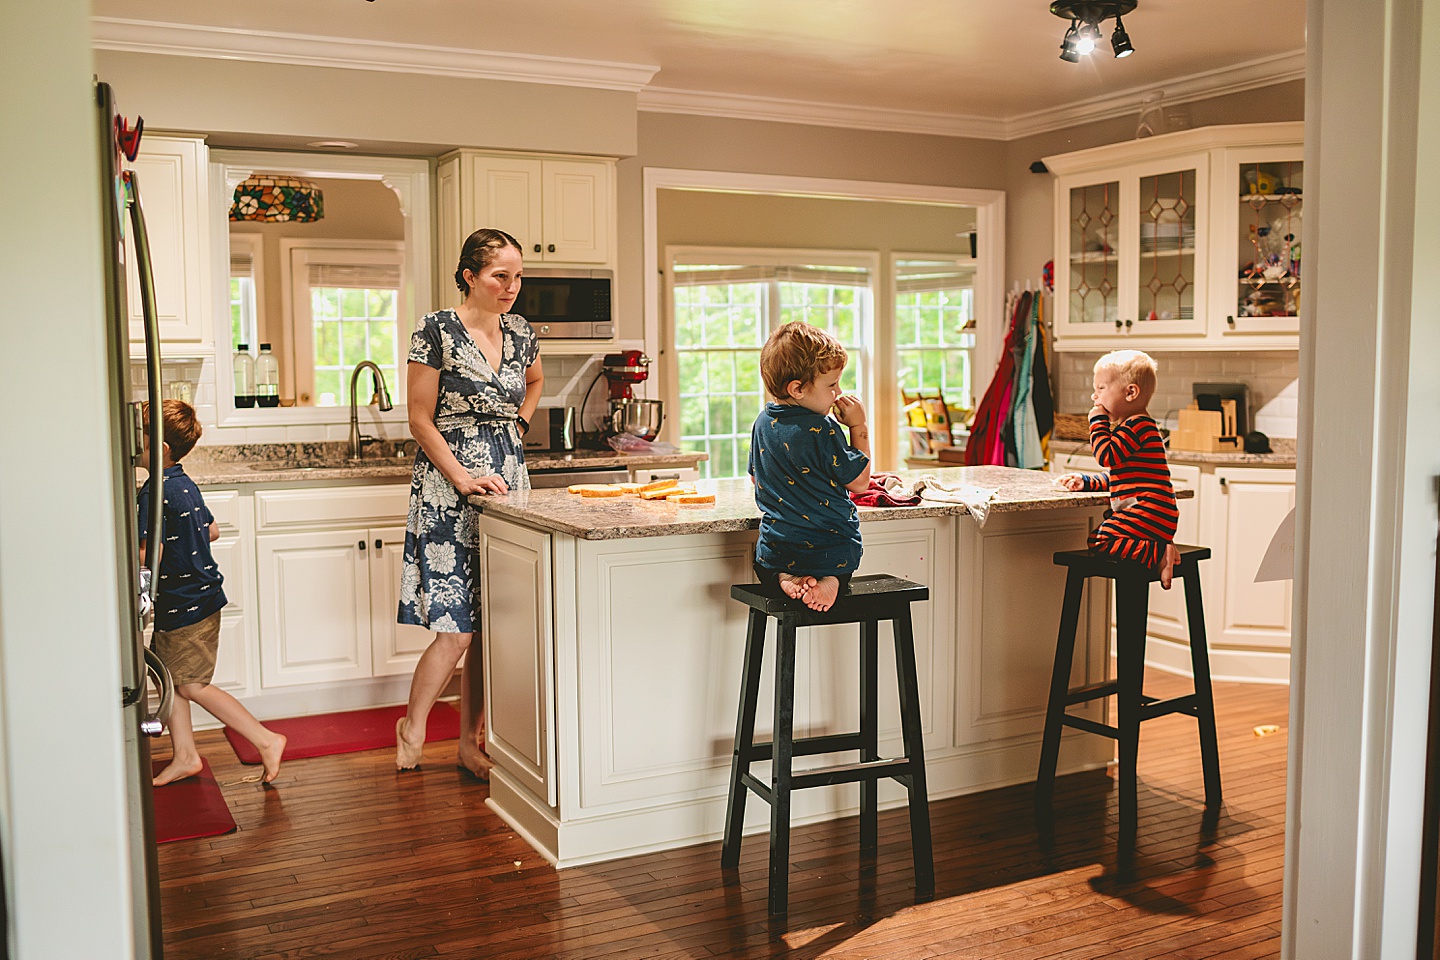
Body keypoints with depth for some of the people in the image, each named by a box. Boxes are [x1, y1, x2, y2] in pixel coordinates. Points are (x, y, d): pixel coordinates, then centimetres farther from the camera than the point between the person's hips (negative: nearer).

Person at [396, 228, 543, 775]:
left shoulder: (520, 335, 8)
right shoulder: (437, 331, -9)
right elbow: (420, 421, -8)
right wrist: (463, 477, -15)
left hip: (507, 480, 6)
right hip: (449, 488, -6)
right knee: (457, 626, -8)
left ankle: (470, 742, 17)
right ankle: (411, 731, 15)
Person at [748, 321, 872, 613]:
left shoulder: (763, 423, 2)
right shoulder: (822, 431, -21)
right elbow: (859, 481, -13)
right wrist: (859, 426, -7)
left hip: (775, 554, 4)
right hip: (830, 553, -4)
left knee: (767, 566, 37)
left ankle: (786, 579, 4)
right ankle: (830, 582, -3)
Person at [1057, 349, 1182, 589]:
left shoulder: (1137, 425, -9)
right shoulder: (1134, 426, 25)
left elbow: (1106, 456, -20)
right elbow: (1117, 476, 28)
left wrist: (1098, 422, -8)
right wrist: (1087, 482, 14)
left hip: (1148, 512, -11)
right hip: (1148, 514, 11)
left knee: (1099, 540, -20)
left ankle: (1158, 554, -22)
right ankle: (1159, 545, 6)